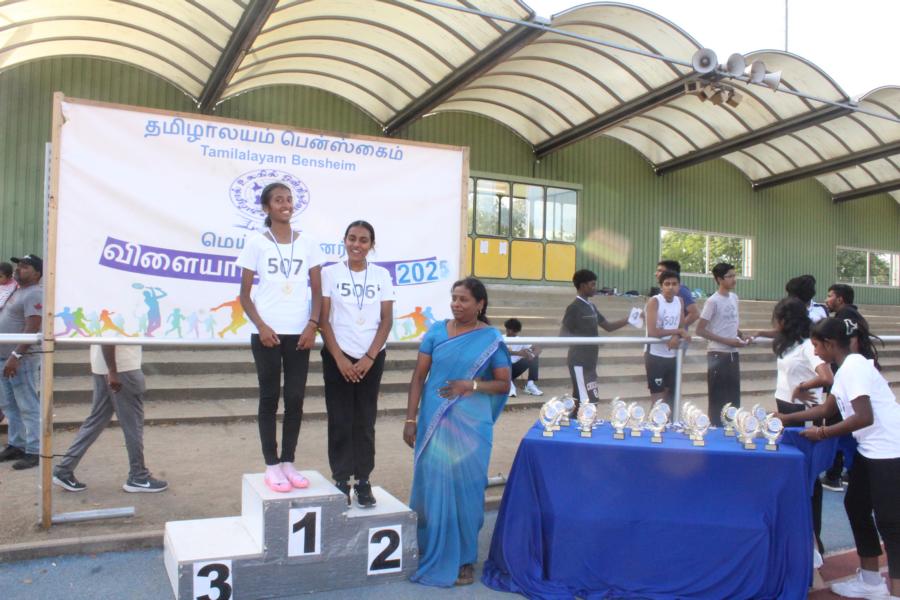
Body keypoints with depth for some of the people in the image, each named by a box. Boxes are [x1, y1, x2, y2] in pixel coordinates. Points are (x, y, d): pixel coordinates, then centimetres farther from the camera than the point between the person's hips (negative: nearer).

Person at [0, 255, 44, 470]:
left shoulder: (34, 294, -15)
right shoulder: (18, 291, 17)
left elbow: (32, 329, -23)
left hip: (22, 359, -10)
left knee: (28, 407, -5)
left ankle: (34, 451, 0)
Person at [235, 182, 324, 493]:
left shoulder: (307, 243, 6)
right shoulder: (256, 243, 0)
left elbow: (317, 291, 7)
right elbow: (245, 295, 0)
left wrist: (312, 324, -7)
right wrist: (261, 326, -13)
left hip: (299, 333, 2)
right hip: (267, 333, -2)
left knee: (295, 399, 6)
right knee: (269, 398, 4)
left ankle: (288, 462, 17)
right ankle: (272, 465, 11)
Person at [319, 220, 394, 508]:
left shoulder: (381, 275, 5)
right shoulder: (330, 273, 0)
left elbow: (387, 320, 2)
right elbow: (323, 319, -3)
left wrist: (369, 357, -8)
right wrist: (339, 359, -10)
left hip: (371, 358, 1)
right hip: (338, 356, -1)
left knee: (365, 421, 6)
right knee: (340, 420, 2)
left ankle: (363, 481, 14)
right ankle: (341, 480, 11)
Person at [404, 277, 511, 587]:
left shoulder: (492, 339, -1)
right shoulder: (436, 331, 2)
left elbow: (504, 384, 2)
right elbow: (419, 376, 4)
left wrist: (471, 385, -15)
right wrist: (411, 418, -2)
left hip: (471, 425, -1)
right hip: (434, 422, 2)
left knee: (466, 490, 6)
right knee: (431, 486, 7)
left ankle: (464, 559, 21)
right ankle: (430, 554, 24)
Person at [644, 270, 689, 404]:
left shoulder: (679, 301, 7)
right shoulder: (654, 302, -14)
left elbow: (682, 327, 9)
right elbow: (652, 332, -23)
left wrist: (676, 337, -14)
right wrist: (678, 331, -17)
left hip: (672, 356, 7)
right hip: (655, 355, -7)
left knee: (670, 396, 14)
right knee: (657, 399, -6)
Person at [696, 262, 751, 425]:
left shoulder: (734, 297, 9)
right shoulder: (713, 301, -12)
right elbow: (700, 330, -14)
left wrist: (742, 336, 2)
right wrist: (727, 341, -17)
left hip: (733, 354, 7)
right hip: (718, 355, -7)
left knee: (734, 397, 12)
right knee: (718, 398, 0)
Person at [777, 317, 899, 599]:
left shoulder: (853, 367, -18)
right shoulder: (847, 368, 12)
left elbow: (864, 417, -25)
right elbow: (826, 409, 21)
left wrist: (822, 433, -16)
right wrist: (786, 418, 20)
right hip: (872, 450, 10)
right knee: (856, 506, 17)